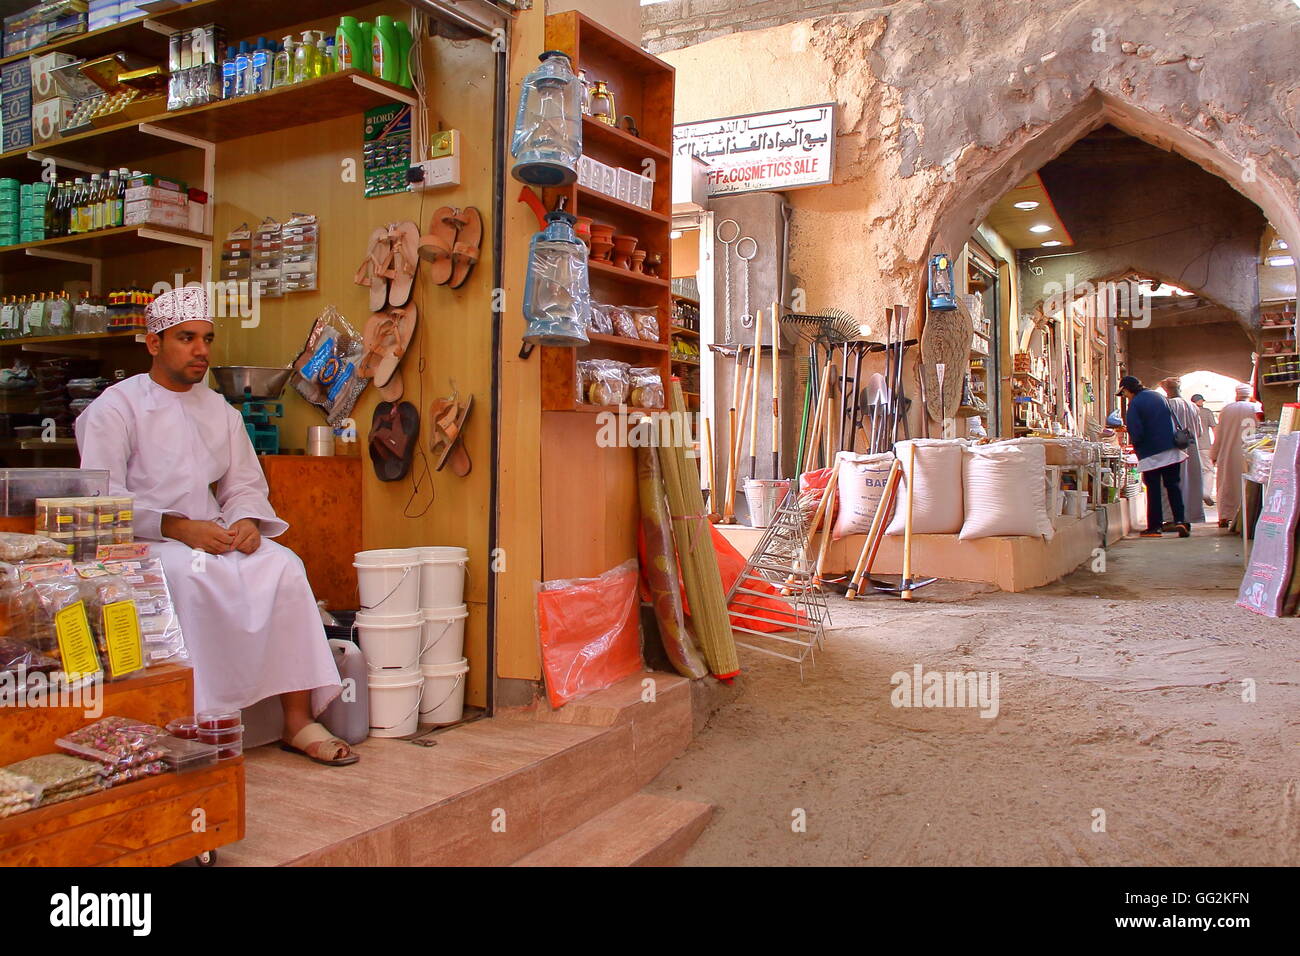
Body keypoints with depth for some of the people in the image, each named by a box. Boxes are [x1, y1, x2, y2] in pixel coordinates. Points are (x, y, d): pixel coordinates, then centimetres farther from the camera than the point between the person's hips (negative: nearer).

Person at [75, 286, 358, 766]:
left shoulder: (219, 411, 17)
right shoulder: (115, 407, 0)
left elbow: (246, 484, 16)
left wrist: (246, 521, -8)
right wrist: (179, 528, -22)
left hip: (210, 537, 5)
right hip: (139, 544, -4)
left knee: (284, 566, -23)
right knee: (192, 573, -37)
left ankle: (298, 720, -23)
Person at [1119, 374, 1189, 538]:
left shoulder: (1135, 403, -12)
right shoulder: (1159, 396, 9)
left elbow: (1136, 433, -16)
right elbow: (1173, 421, 16)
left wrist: (1133, 442, 3)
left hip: (1151, 454, -5)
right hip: (1172, 451, 5)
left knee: (1153, 489, 2)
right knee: (1174, 486, 8)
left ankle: (1154, 527, 5)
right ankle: (1180, 520, -4)